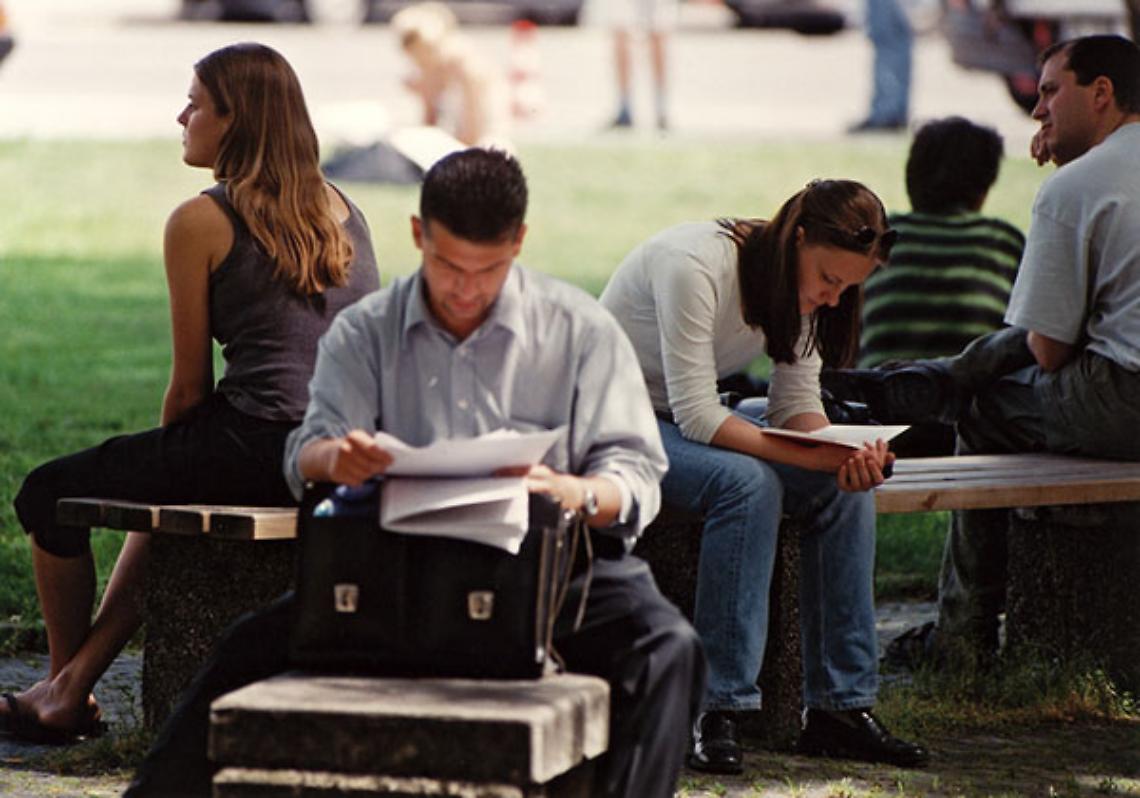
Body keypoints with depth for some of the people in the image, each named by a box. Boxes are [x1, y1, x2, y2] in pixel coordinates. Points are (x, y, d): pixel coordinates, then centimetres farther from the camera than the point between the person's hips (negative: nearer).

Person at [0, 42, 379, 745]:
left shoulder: (201, 223, -6)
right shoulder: (342, 210, 14)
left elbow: (190, 384, -4)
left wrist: (168, 450, 17)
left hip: (258, 447, -8)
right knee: (165, 497, 35)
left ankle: (66, 692, 28)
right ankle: (78, 680, 30)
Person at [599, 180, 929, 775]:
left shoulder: (799, 284, -4)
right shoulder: (697, 266, -29)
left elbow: (798, 404, -3)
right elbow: (695, 413, -32)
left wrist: (849, 458, -25)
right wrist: (814, 456, -38)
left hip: (696, 419, 8)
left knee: (846, 488, -12)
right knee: (746, 482, -34)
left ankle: (841, 704, -8)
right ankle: (713, 713, -31)